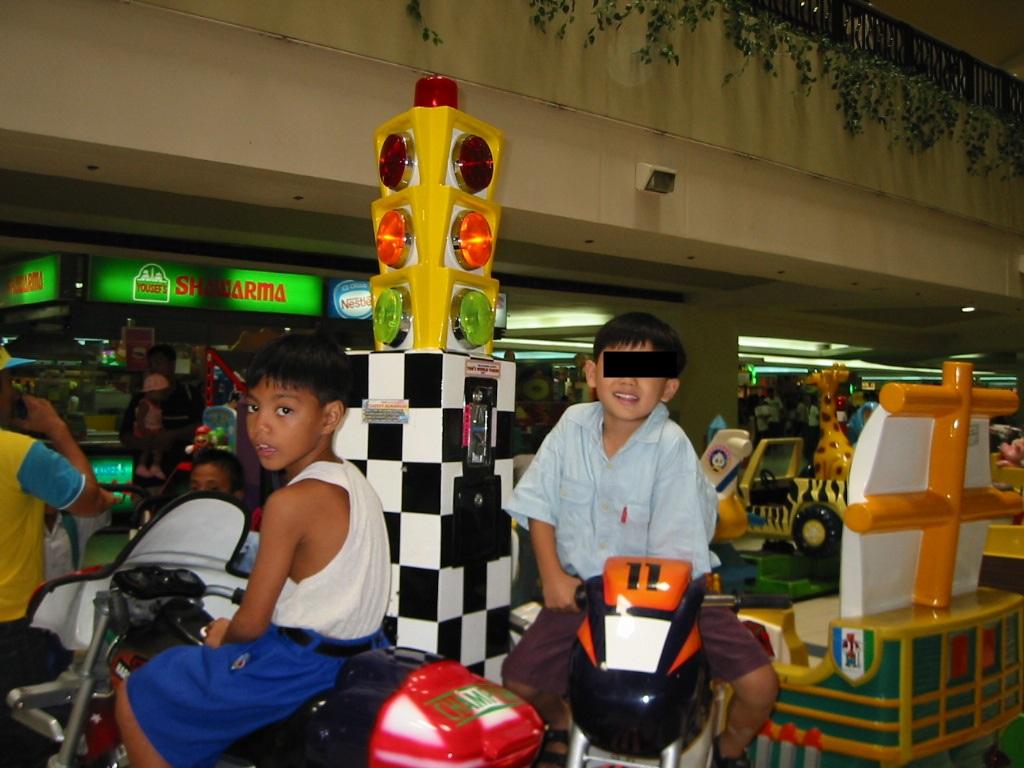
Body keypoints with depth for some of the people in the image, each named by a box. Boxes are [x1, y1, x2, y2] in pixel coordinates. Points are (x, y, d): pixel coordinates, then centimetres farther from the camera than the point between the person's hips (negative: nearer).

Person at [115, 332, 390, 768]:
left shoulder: (292, 501, -23)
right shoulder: (354, 482, 4)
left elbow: (251, 623, -17)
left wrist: (222, 637, 5)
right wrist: (234, 630, 16)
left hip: (301, 664, -9)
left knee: (135, 702, 4)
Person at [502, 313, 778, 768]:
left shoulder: (672, 446, -16)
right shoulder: (572, 426, -5)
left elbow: (675, 548, -17)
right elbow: (540, 506, 2)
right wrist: (552, 575, -7)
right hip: (582, 588, 3)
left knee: (759, 685, -12)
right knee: (519, 681, -6)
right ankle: (561, 727, 32)